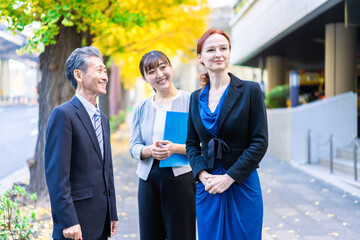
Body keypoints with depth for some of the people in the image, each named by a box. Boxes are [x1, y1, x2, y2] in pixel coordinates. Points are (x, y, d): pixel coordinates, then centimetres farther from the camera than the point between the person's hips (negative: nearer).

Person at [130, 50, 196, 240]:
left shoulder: (190, 101, -1)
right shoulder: (141, 108, 12)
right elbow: (133, 147, 9)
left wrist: (175, 148, -20)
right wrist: (150, 150, -12)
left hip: (180, 178, -4)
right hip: (148, 180, 4)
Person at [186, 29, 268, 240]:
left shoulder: (250, 90, -3)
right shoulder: (196, 98, 9)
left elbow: (260, 142, -7)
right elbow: (191, 144, 13)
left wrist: (230, 177, -13)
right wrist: (202, 173, -6)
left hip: (242, 185, -3)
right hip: (208, 186, 3)